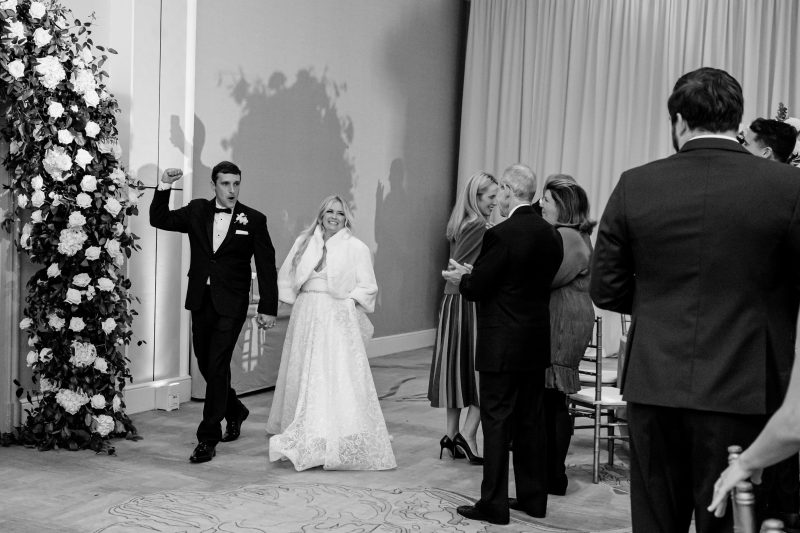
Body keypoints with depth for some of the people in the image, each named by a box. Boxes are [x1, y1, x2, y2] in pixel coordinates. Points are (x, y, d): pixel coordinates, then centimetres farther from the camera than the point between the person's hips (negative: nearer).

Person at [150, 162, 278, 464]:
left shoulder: (254, 220, -2)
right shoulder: (197, 211, 6)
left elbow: (266, 267, -1)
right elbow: (159, 219, 2)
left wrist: (268, 309, -4)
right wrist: (164, 187, -12)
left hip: (231, 305, -4)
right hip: (201, 302, 4)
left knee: (217, 366, -8)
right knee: (206, 364, 14)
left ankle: (208, 439, -1)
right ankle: (235, 412, 39)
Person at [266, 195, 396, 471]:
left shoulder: (356, 248, -2)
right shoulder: (304, 243, 8)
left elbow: (368, 288, 0)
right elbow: (286, 278, 15)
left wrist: (345, 301, -8)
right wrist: (306, 301, 7)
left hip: (338, 321, -4)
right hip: (306, 318, 4)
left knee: (337, 377, -10)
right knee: (303, 377, 9)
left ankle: (339, 443, -7)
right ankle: (303, 437, 21)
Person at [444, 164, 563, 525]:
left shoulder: (500, 234, -17)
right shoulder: (551, 235, 5)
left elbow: (477, 288, -15)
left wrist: (461, 278, 9)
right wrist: (470, 274, 16)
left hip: (502, 345, -7)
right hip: (537, 343, 7)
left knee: (497, 421, 1)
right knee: (531, 420, 15)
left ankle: (494, 503, 7)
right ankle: (533, 497, 24)